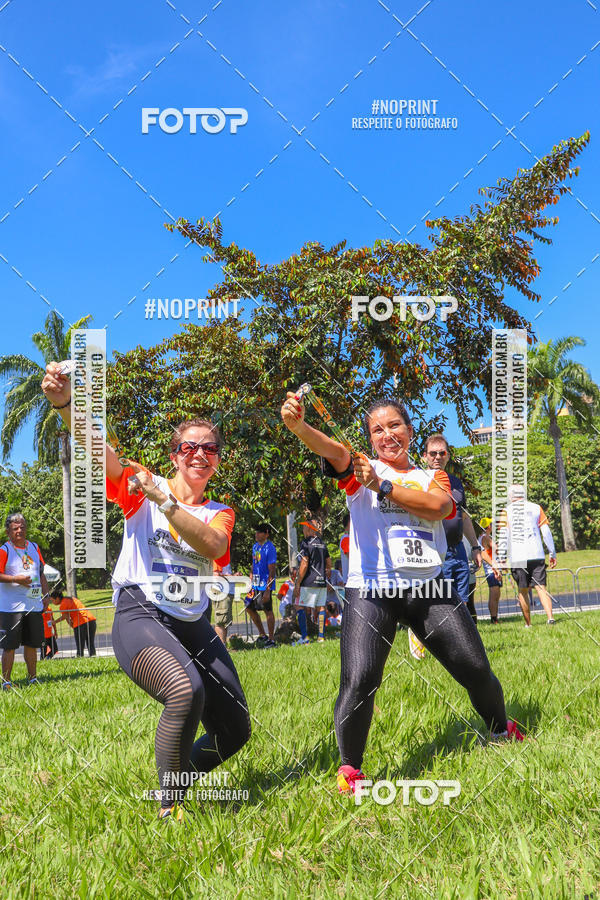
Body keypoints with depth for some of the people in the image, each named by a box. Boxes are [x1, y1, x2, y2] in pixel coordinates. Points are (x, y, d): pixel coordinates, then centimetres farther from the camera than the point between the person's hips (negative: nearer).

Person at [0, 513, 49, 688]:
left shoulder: (34, 547, 14)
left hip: (34, 605, 6)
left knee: (32, 644, 11)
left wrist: (45, 595, 14)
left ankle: (32, 678, 22)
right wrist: (16, 579, -22)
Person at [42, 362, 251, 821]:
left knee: (235, 731, 7)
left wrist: (164, 502, -26)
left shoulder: (220, 512, 12)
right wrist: (66, 403, -36)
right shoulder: (142, 487, 3)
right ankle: (170, 807, -12)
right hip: (140, 615, -5)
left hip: (193, 626, 6)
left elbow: (212, 546, -14)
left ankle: (180, 775, 36)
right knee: (187, 690, -33)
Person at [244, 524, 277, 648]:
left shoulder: (270, 548, -14)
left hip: (265, 585, -9)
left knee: (268, 611, -1)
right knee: (249, 607, 12)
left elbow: (272, 570, -17)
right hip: (255, 585, 9)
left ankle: (271, 640, 9)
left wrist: (268, 591, -20)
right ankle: (262, 635, 25)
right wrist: (251, 584, 15)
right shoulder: (255, 546, 11)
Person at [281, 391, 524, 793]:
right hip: (372, 589, -3)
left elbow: (438, 506, -9)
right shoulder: (361, 471, 7)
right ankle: (349, 768, 4)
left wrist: (381, 486, -16)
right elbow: (331, 449, -16)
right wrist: (298, 425, -38)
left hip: (430, 588, 3)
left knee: (476, 669, 6)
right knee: (359, 681, -18)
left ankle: (503, 731, 37)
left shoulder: (432, 477, 15)